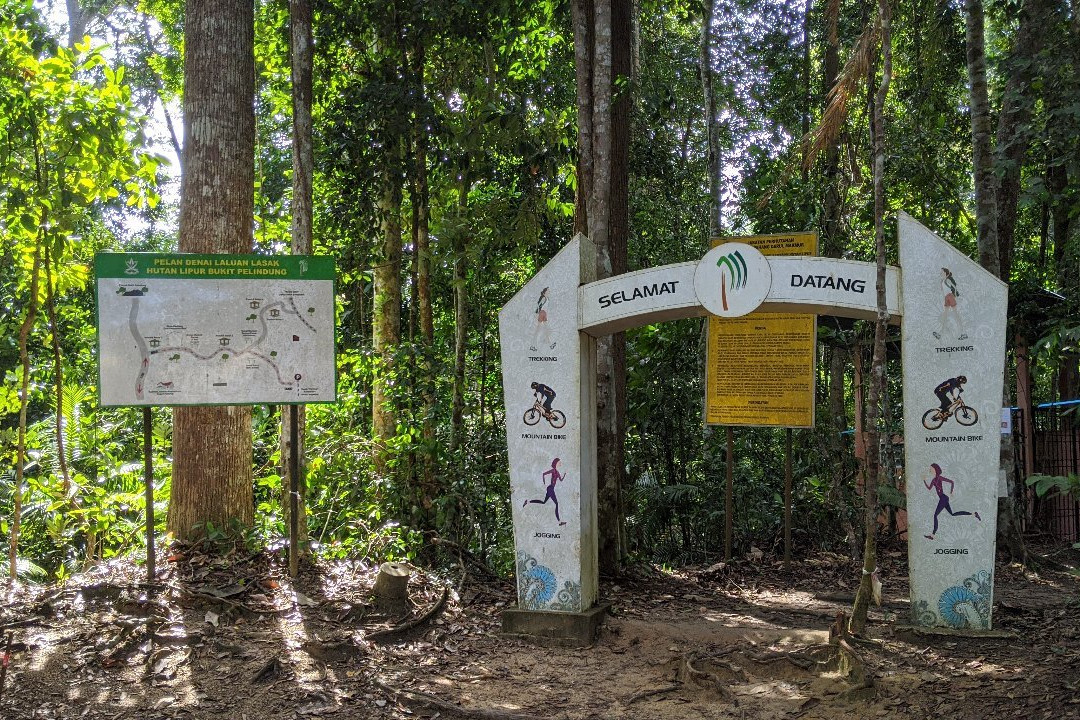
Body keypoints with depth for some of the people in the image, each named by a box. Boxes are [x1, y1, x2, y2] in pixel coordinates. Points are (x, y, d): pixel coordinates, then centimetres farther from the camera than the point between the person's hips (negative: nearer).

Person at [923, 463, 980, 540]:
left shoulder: (940, 477, -11)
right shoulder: (934, 479, 14)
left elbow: (952, 482, -9)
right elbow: (929, 488, 16)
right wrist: (924, 480, 6)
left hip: (943, 498, -9)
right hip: (942, 499, 9)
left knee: (935, 515, -9)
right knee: (953, 514, 15)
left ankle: (932, 535, -8)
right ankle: (973, 514, 20)